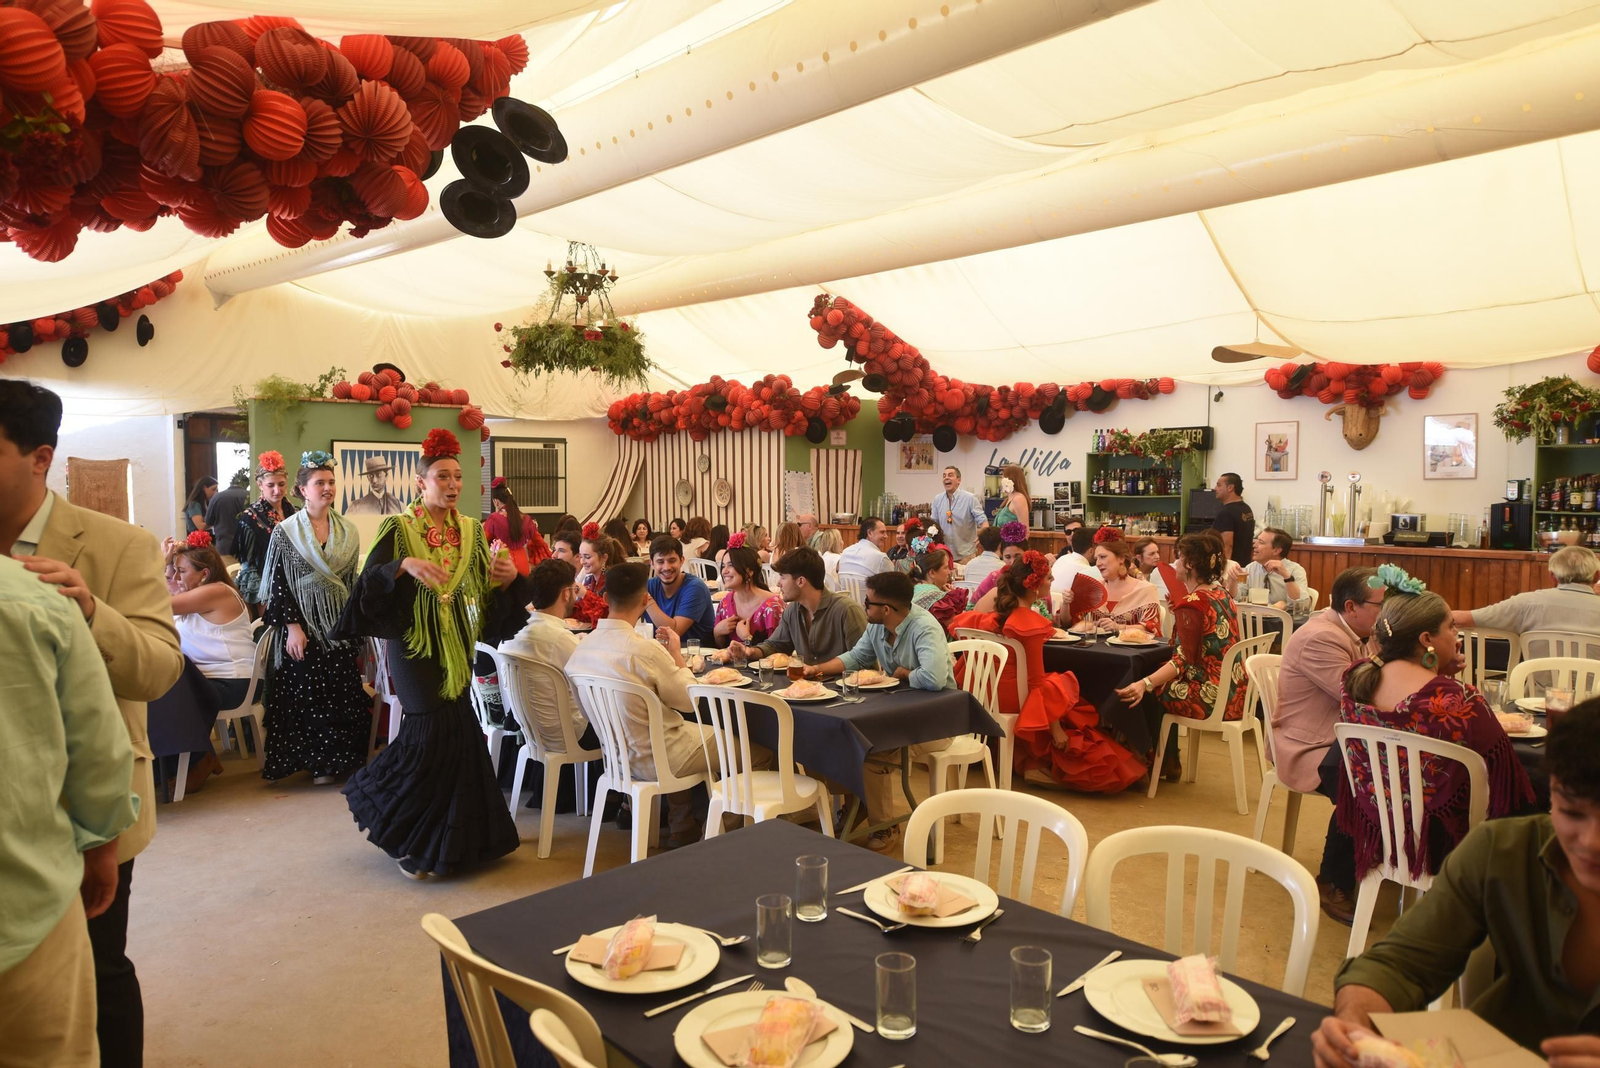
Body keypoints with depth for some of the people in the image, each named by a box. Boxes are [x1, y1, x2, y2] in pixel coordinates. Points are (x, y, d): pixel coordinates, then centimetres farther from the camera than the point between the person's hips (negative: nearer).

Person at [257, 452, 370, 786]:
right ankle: (317, 761, 12)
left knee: (344, 693, 3)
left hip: (340, 623, 3)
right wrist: (292, 626, -12)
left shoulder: (347, 531, 8)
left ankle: (340, 758, 15)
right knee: (307, 695, -1)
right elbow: (278, 584, -4)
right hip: (303, 624, -3)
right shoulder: (286, 532, -2)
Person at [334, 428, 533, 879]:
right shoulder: (399, 529, -6)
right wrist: (404, 564, -35)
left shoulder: (471, 531, 7)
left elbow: (490, 598, 7)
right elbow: (368, 583, -19)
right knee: (436, 728, -11)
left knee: (453, 730, 7)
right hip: (414, 644, -5)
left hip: (457, 647, 5)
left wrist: (508, 578, -14)